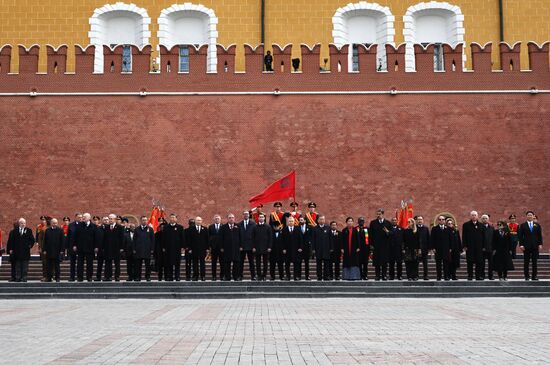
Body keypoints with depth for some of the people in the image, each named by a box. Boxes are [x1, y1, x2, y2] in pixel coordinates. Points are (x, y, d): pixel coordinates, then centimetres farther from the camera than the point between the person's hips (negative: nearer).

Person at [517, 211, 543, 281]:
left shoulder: (537, 225, 10)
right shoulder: (523, 225, 4)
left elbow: (540, 235, 8)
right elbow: (520, 236, 0)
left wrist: (540, 244, 0)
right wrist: (521, 245, -8)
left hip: (535, 246, 1)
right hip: (526, 246, -1)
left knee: (534, 261, 2)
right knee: (526, 262, 1)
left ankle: (534, 276, 7)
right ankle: (527, 276, 5)